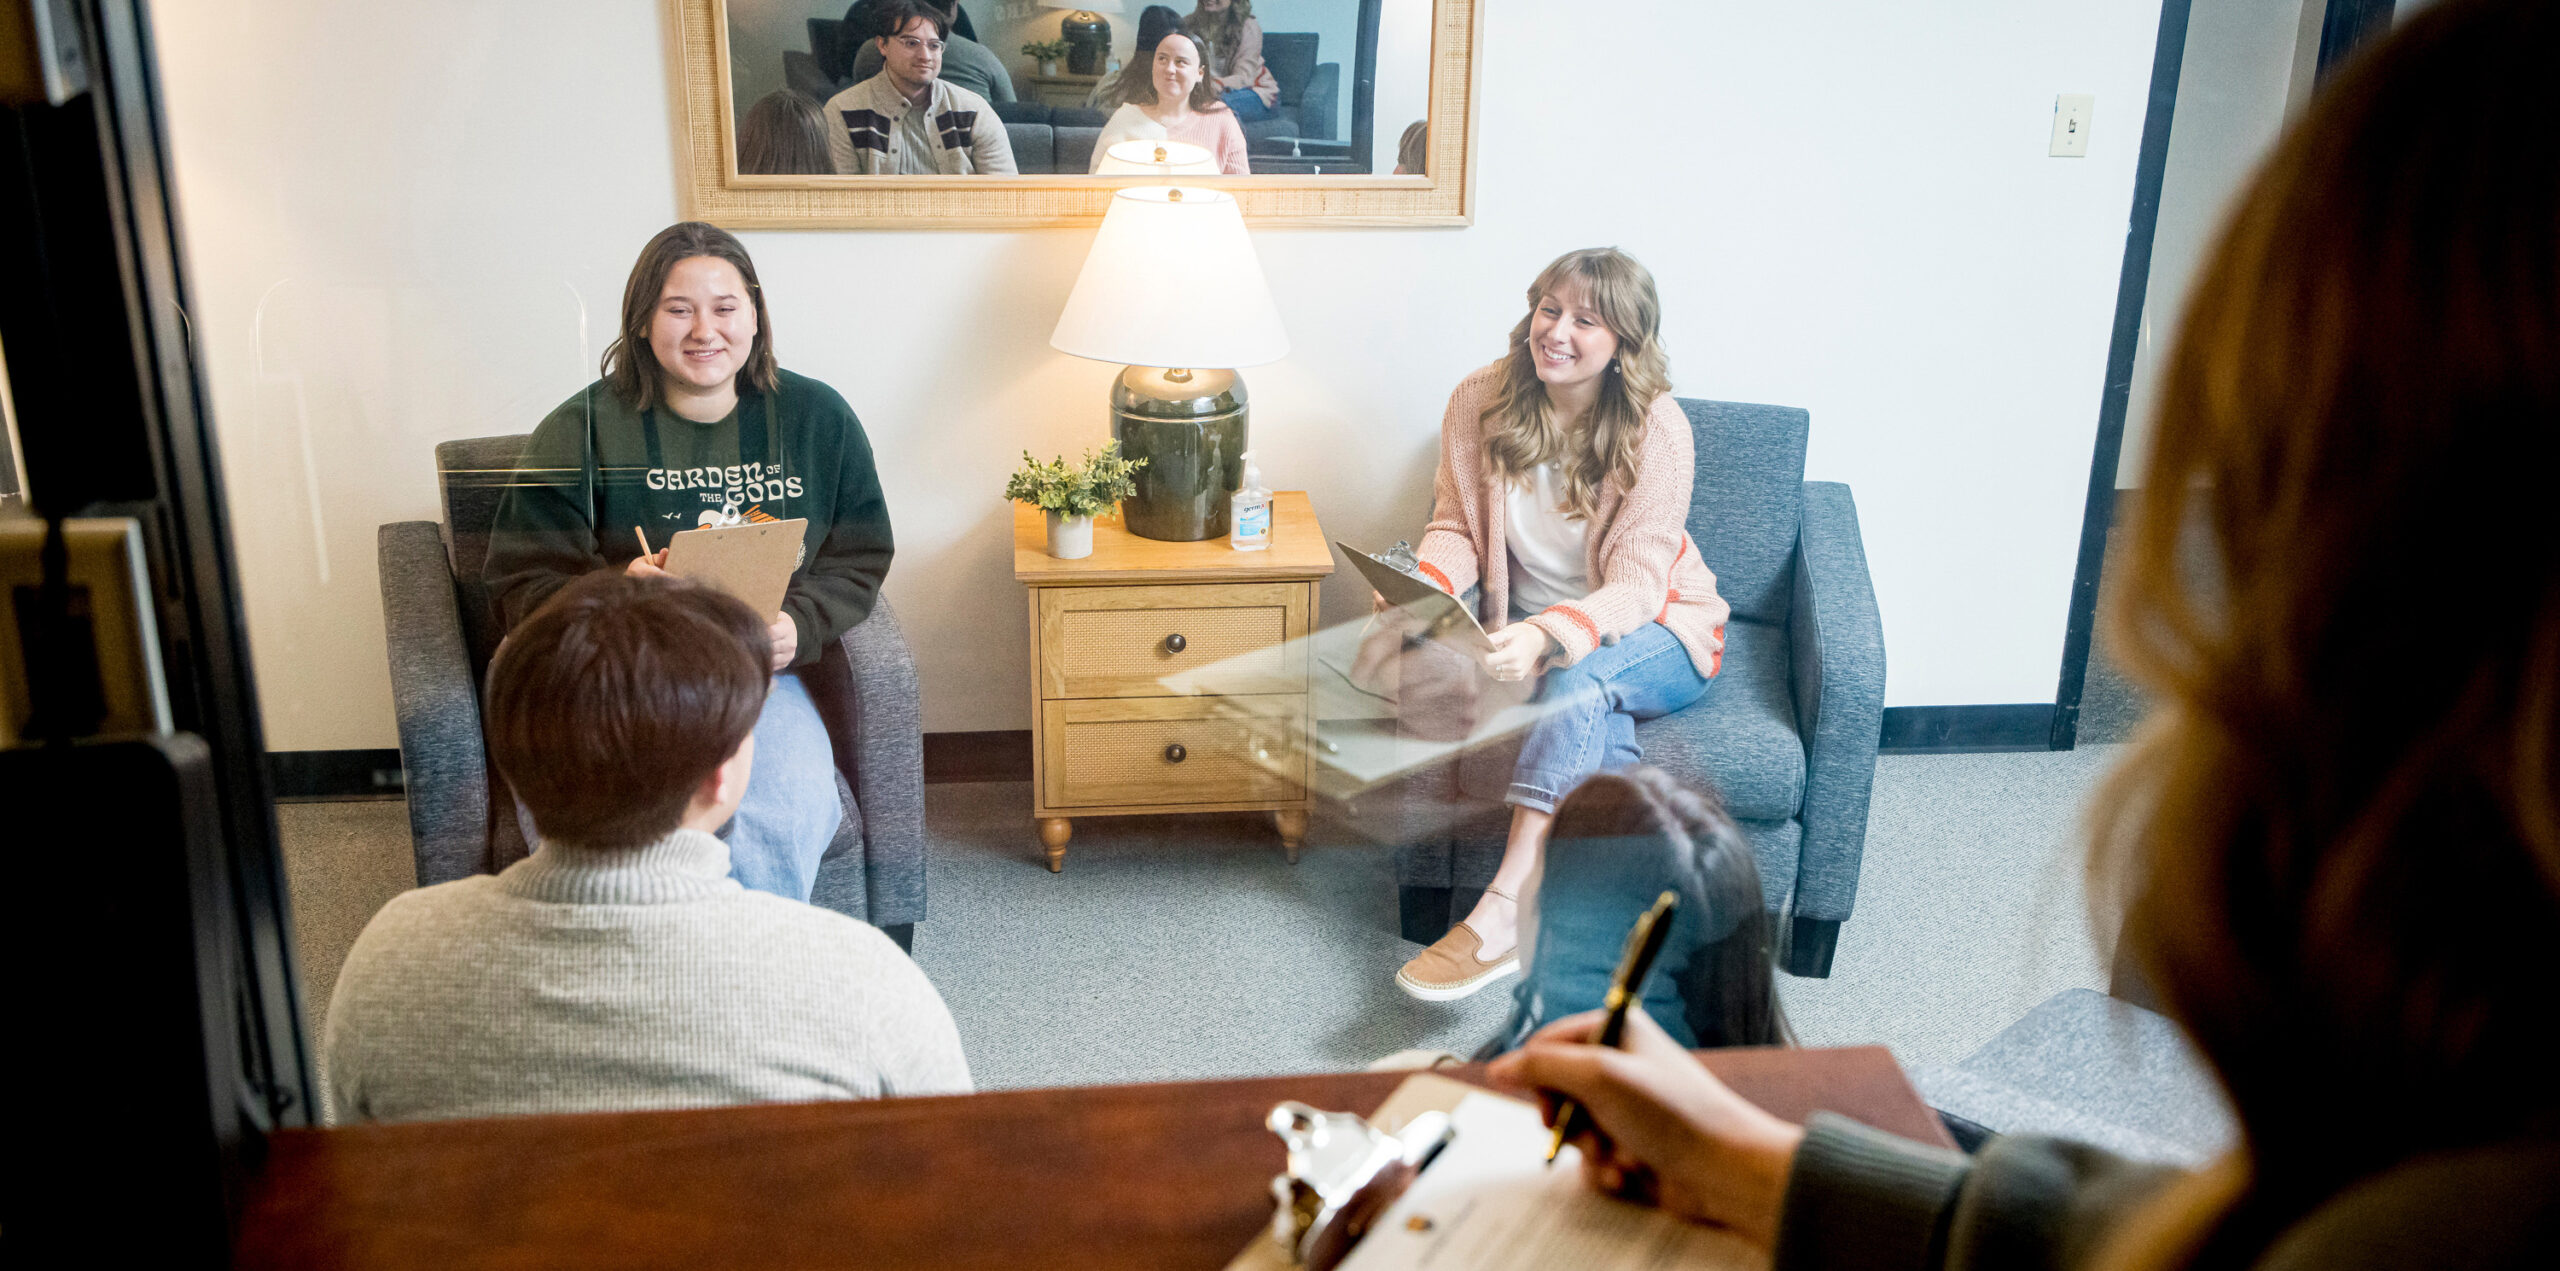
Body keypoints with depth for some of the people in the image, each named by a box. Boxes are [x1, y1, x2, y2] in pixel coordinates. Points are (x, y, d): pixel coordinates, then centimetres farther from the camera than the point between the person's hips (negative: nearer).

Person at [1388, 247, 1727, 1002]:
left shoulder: (1655, 428, -19)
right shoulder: (1481, 401, -8)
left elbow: (1635, 584, -24)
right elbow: (1457, 528, -1)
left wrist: (1550, 634, -45)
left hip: (1655, 630, -3)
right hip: (1531, 622, 4)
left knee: (1580, 676, -37)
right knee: (1595, 720, -33)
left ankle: (1501, 921, -43)